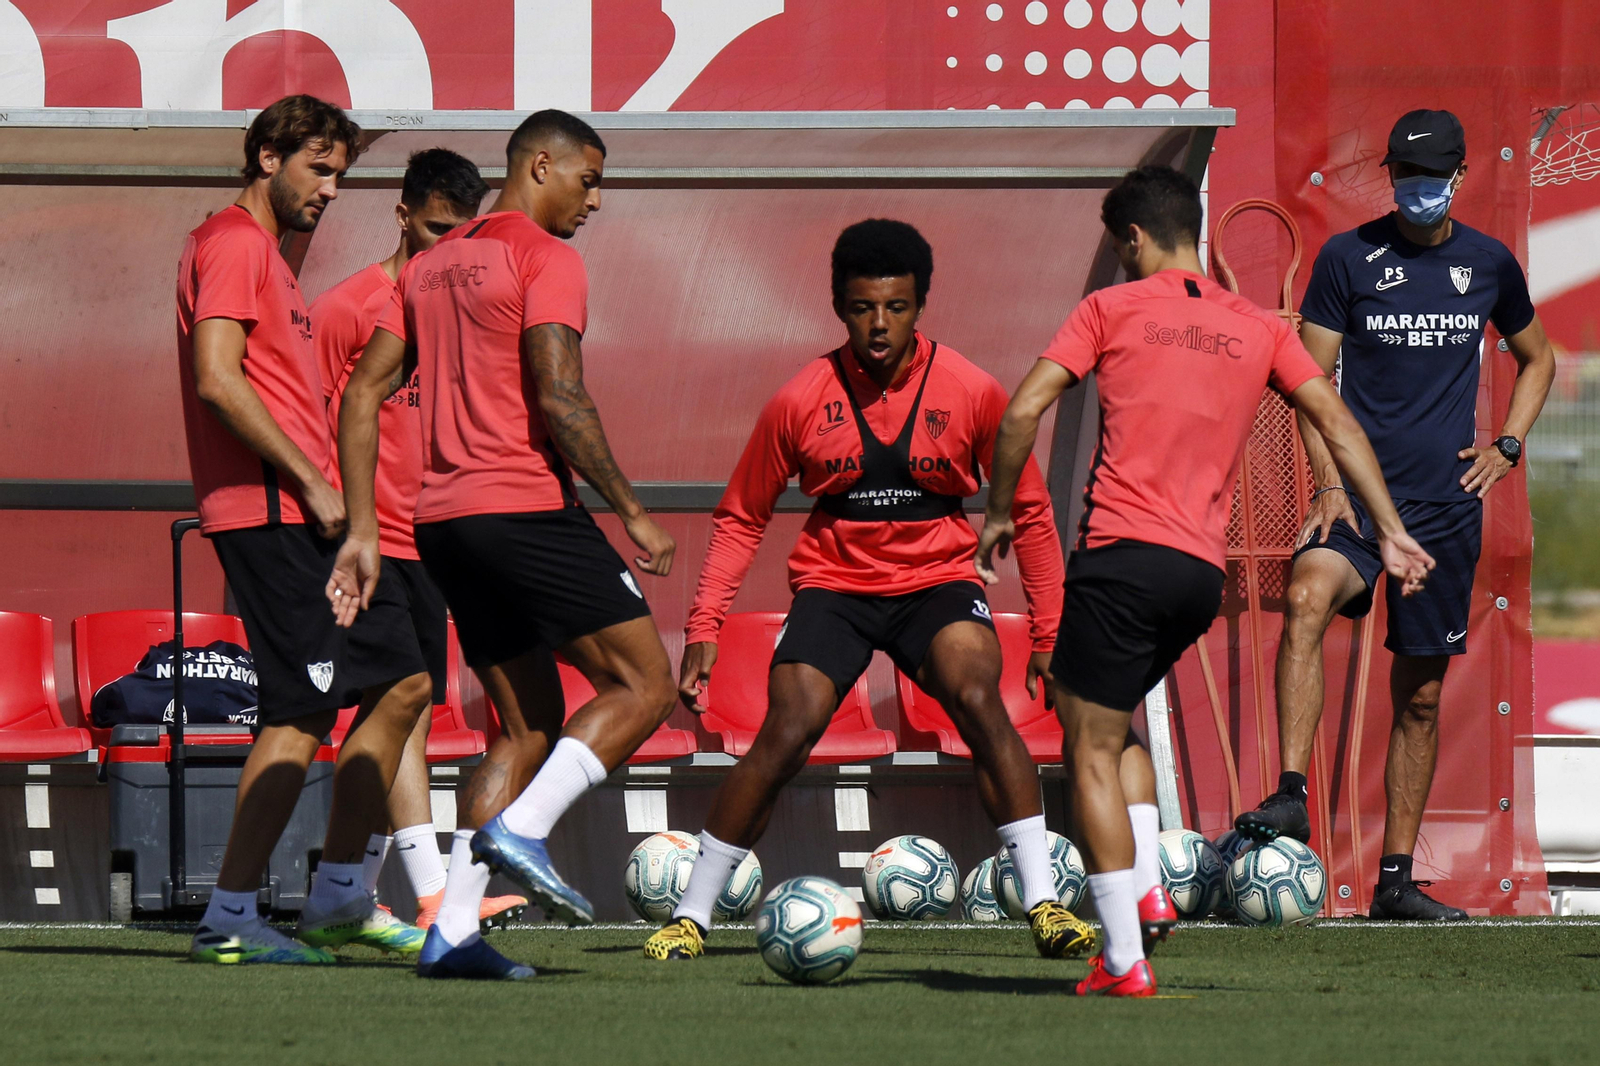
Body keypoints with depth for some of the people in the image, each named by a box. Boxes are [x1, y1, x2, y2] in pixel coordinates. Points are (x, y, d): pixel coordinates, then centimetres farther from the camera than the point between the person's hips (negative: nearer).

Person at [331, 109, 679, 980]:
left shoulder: (430, 265, 19)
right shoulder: (545, 258, -6)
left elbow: (363, 395, 15)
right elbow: (559, 399, -17)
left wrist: (361, 532, 13)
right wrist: (631, 513, -11)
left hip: (445, 518, 8)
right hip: (526, 509, -8)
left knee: (531, 728, 11)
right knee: (642, 686, -3)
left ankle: (451, 931, -1)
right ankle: (520, 830, -20)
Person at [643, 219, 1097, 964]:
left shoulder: (971, 392, -7)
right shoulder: (800, 402, -6)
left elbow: (1029, 513, 3)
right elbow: (741, 518, 5)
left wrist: (1049, 632, -1)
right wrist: (703, 629, -1)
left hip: (936, 581, 0)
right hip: (834, 584, 0)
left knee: (978, 701, -27)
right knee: (783, 738, -18)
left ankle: (1043, 903, -23)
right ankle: (691, 916, -3)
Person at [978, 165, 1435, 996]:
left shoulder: (1110, 310, 2)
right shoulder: (1257, 329, 13)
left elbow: (1022, 412, -4)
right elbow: (1335, 421, 8)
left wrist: (999, 514, 7)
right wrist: (1389, 529, 8)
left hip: (1120, 553, -5)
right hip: (1204, 571, 5)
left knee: (1092, 754, -1)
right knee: (1112, 725, 26)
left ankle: (1124, 960, -8)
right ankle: (1140, 890, 10)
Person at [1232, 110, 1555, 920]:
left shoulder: (1489, 264, 9)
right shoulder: (1348, 257, 1)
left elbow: (1535, 359, 25)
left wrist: (1508, 445, 10)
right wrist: (1329, 480, -11)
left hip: (1447, 503, 3)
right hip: (1362, 489, -3)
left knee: (1421, 693, 6)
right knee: (1307, 597, -33)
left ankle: (1396, 878, 14)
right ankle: (1291, 796, -36)